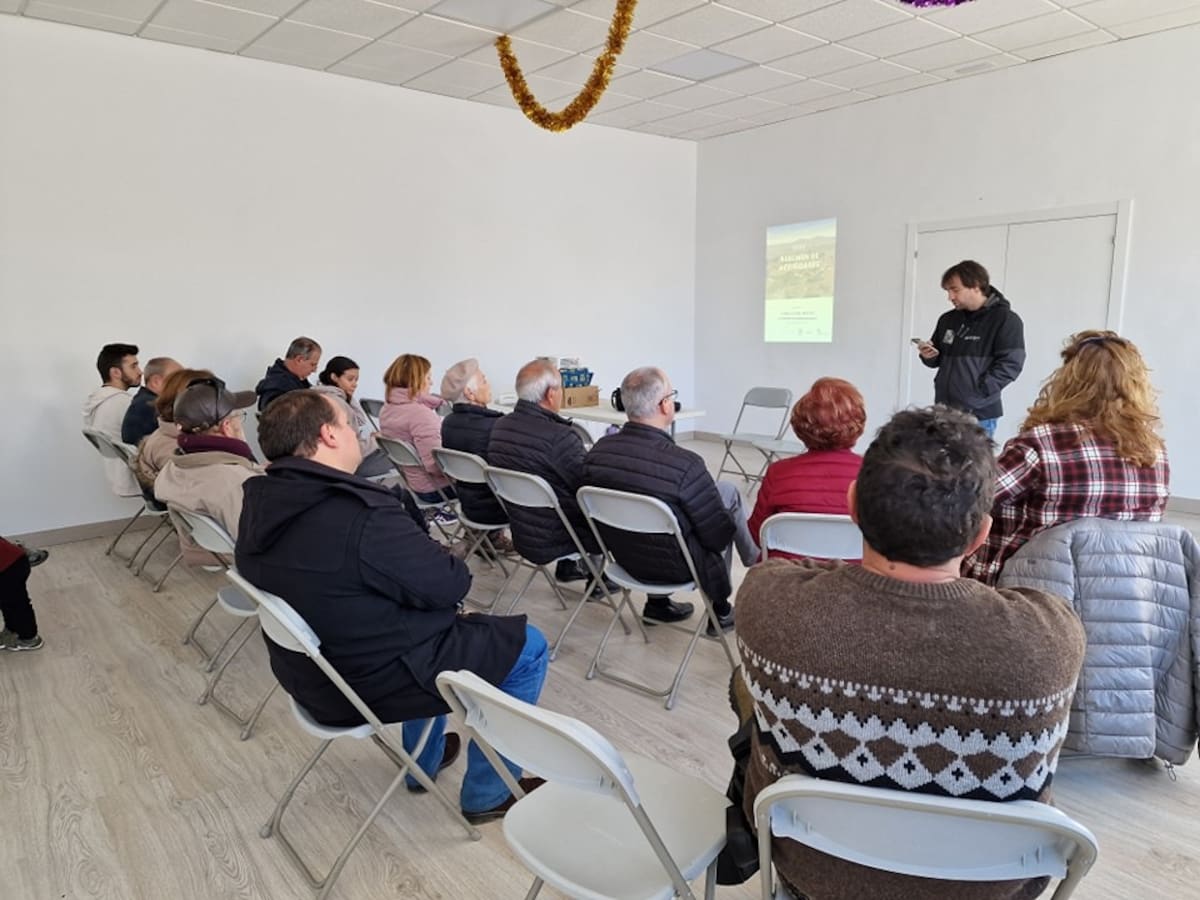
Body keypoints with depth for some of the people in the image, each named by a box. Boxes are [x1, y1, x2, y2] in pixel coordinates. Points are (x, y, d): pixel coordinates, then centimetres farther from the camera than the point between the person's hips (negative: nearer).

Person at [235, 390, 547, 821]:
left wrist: (424, 555, 0)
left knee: (431, 615, 31)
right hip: (373, 683, -9)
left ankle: (424, 761, 40)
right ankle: (488, 794, 19)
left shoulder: (261, 501, -4)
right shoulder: (361, 515, -32)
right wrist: (447, 562, 1)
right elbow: (449, 584, -20)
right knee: (526, 644, 6)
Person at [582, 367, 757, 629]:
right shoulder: (685, 464, -30)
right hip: (676, 567, -5)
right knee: (728, 491, 16)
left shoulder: (599, 450, -13)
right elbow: (720, 536, -20)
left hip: (625, 559, 5)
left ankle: (657, 602, 30)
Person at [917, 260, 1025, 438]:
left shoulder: (1006, 319, -5)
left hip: (979, 415, -6)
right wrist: (929, 356, 0)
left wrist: (977, 392, -18)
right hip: (944, 411, 6)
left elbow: (1010, 364, -12)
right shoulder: (948, 320, 13)